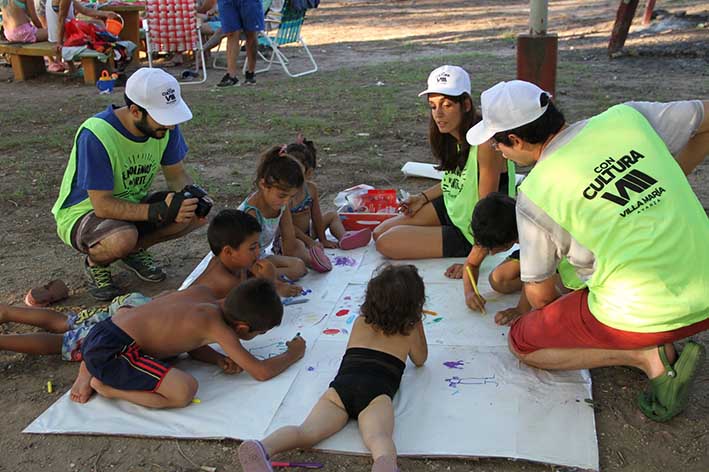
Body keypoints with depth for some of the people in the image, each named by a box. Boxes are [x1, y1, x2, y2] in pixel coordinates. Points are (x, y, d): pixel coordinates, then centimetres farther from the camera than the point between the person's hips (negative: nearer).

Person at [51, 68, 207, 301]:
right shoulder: (96, 135, -31)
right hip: (83, 212, -6)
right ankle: (96, 262, -2)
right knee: (123, 238, -39)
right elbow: (102, 206, -30)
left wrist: (191, 196, -23)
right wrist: (157, 212, -40)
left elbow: (177, 175, -1)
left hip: (133, 205, 6)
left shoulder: (164, 126, -13)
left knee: (196, 213, -16)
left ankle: (135, 250, 5)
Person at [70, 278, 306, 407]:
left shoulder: (202, 292, 9)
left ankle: (91, 368, 23)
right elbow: (261, 371, -9)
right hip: (110, 352, -9)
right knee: (185, 390, -21)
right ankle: (105, 386, -6)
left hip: (100, 332, 9)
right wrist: (292, 354, 8)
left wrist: (220, 359, 10)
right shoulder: (218, 326, -12)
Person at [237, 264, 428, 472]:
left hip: (341, 385, 3)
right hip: (377, 392, -3)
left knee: (307, 432, -21)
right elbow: (420, 360, 44)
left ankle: (262, 448, -50)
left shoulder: (361, 322, 35)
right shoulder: (410, 331, 26)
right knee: (378, 438, -32)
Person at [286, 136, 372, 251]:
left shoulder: (311, 188, -4)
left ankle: (343, 237, -10)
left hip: (307, 231, 8)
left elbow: (316, 216, 4)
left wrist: (323, 240, 5)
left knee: (332, 215, 12)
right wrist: (309, 241, -20)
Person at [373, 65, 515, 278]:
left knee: (386, 244, -11)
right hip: (452, 208, 9)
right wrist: (423, 197, 3)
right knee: (380, 233, 8)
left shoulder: (485, 144, -29)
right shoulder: (453, 136, -3)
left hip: (470, 233, -9)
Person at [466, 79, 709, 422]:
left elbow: (539, 293, 3)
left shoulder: (535, 194, -10)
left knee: (521, 342, 14)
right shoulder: (626, 117, -1)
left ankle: (647, 357, -1)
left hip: (642, 316, -6)